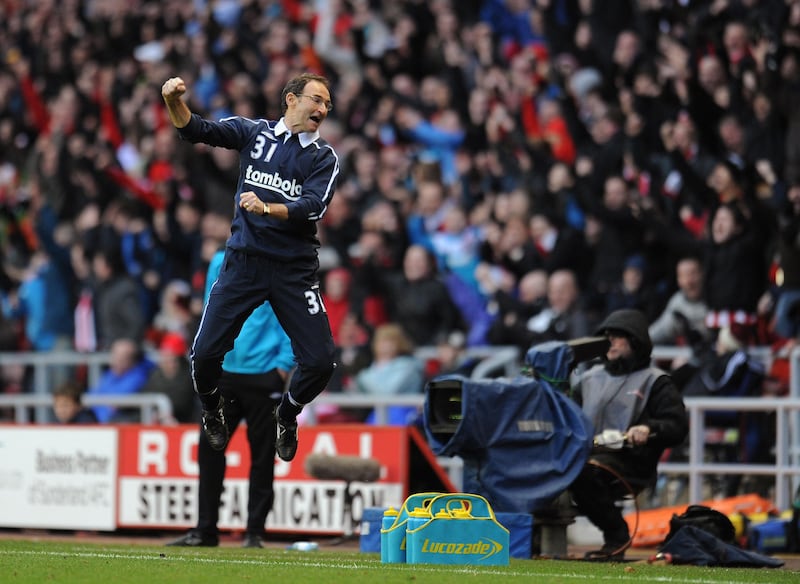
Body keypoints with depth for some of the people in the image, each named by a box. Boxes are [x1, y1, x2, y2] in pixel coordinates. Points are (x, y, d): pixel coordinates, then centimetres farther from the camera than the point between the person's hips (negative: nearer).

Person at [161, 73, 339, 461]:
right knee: (205, 353, -7)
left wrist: (267, 208, -29)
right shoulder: (254, 132, 5)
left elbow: (314, 207, -12)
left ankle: (287, 416, 25)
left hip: (294, 271, 1)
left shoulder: (324, 158, 4)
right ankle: (213, 412, 26)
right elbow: (197, 130, -5)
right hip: (243, 262, -1)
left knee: (320, 362, -6)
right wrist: (175, 102, -25)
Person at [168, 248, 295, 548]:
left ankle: (255, 531, 9)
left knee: (262, 454, 2)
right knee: (209, 447, 1)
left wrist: (283, 364, -10)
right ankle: (205, 530, 9)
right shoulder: (221, 262, 10)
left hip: (264, 376, -4)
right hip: (223, 371, 4)